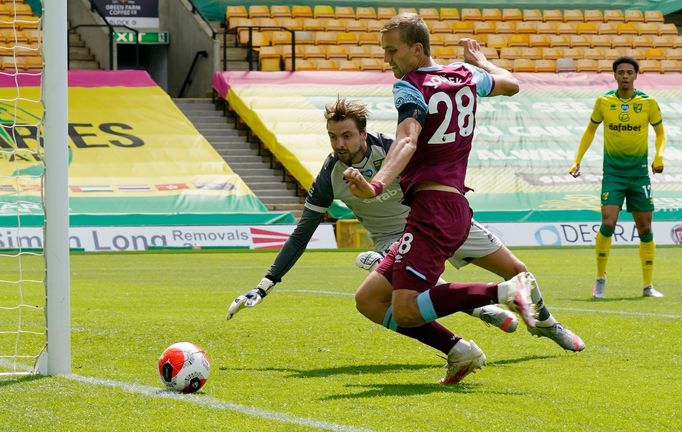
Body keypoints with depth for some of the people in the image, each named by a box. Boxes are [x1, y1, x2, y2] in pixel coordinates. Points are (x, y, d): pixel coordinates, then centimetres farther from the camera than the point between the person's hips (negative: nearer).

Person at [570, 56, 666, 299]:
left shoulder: (648, 102, -3)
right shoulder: (604, 102, -1)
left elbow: (660, 133, 8)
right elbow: (591, 130, 13)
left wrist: (659, 156, -10)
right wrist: (577, 160, 6)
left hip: (639, 172, 1)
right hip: (612, 172, -1)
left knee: (645, 228, 4)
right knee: (608, 224, -15)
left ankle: (648, 285, 14)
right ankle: (600, 280, -1)